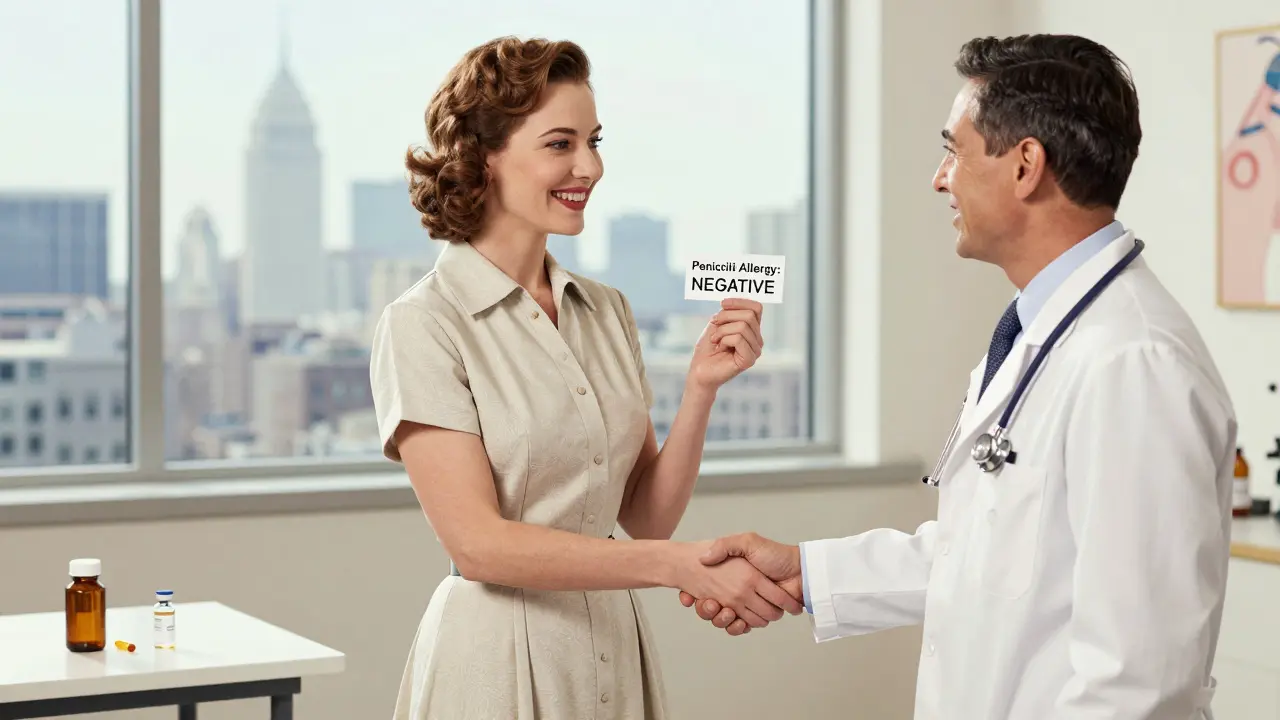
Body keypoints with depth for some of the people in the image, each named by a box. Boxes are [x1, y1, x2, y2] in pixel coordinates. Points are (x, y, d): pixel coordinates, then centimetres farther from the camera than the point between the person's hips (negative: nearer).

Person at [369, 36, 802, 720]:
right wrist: (683, 565, -22)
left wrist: (700, 388, -10)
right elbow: (478, 543, -18)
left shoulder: (607, 310, 6)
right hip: (499, 658, -5)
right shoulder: (422, 325, -11)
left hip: (616, 653, 5)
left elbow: (645, 516, 5)